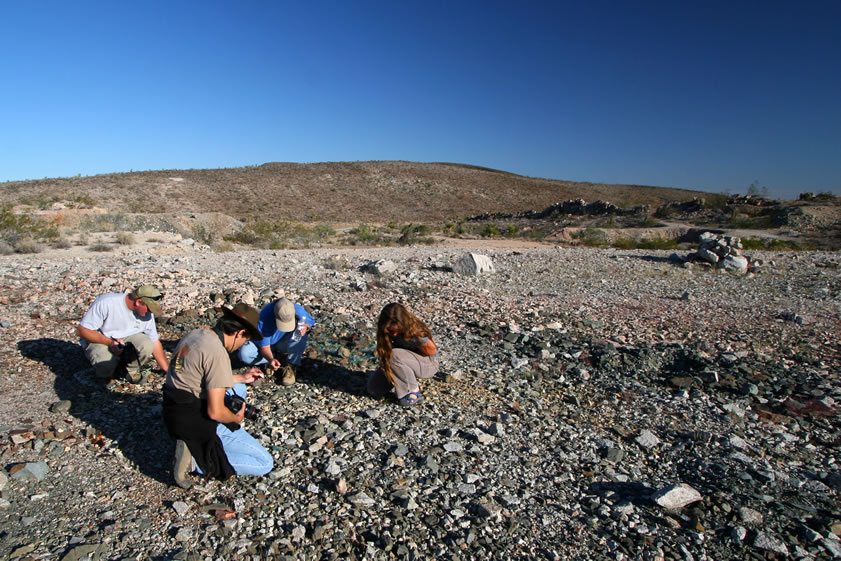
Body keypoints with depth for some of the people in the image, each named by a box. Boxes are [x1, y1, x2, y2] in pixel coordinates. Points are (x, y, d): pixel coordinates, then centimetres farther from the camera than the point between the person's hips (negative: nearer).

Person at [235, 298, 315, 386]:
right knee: (244, 354, -28)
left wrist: (305, 327, -31)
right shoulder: (264, 318, -33)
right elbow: (264, 347, -25)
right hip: (268, 343, 0)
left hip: (286, 344, 1)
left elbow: (310, 321, -6)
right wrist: (270, 359, -46)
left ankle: (291, 366, -21)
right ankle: (275, 357, -5)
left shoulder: (298, 311, -28)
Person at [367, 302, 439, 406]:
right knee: (373, 387, -6)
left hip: (428, 364, -6)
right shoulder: (388, 330, -17)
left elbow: (432, 351, -18)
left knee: (394, 355, -36)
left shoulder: (415, 334, -34)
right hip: (408, 359, 6)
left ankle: (413, 393, -18)